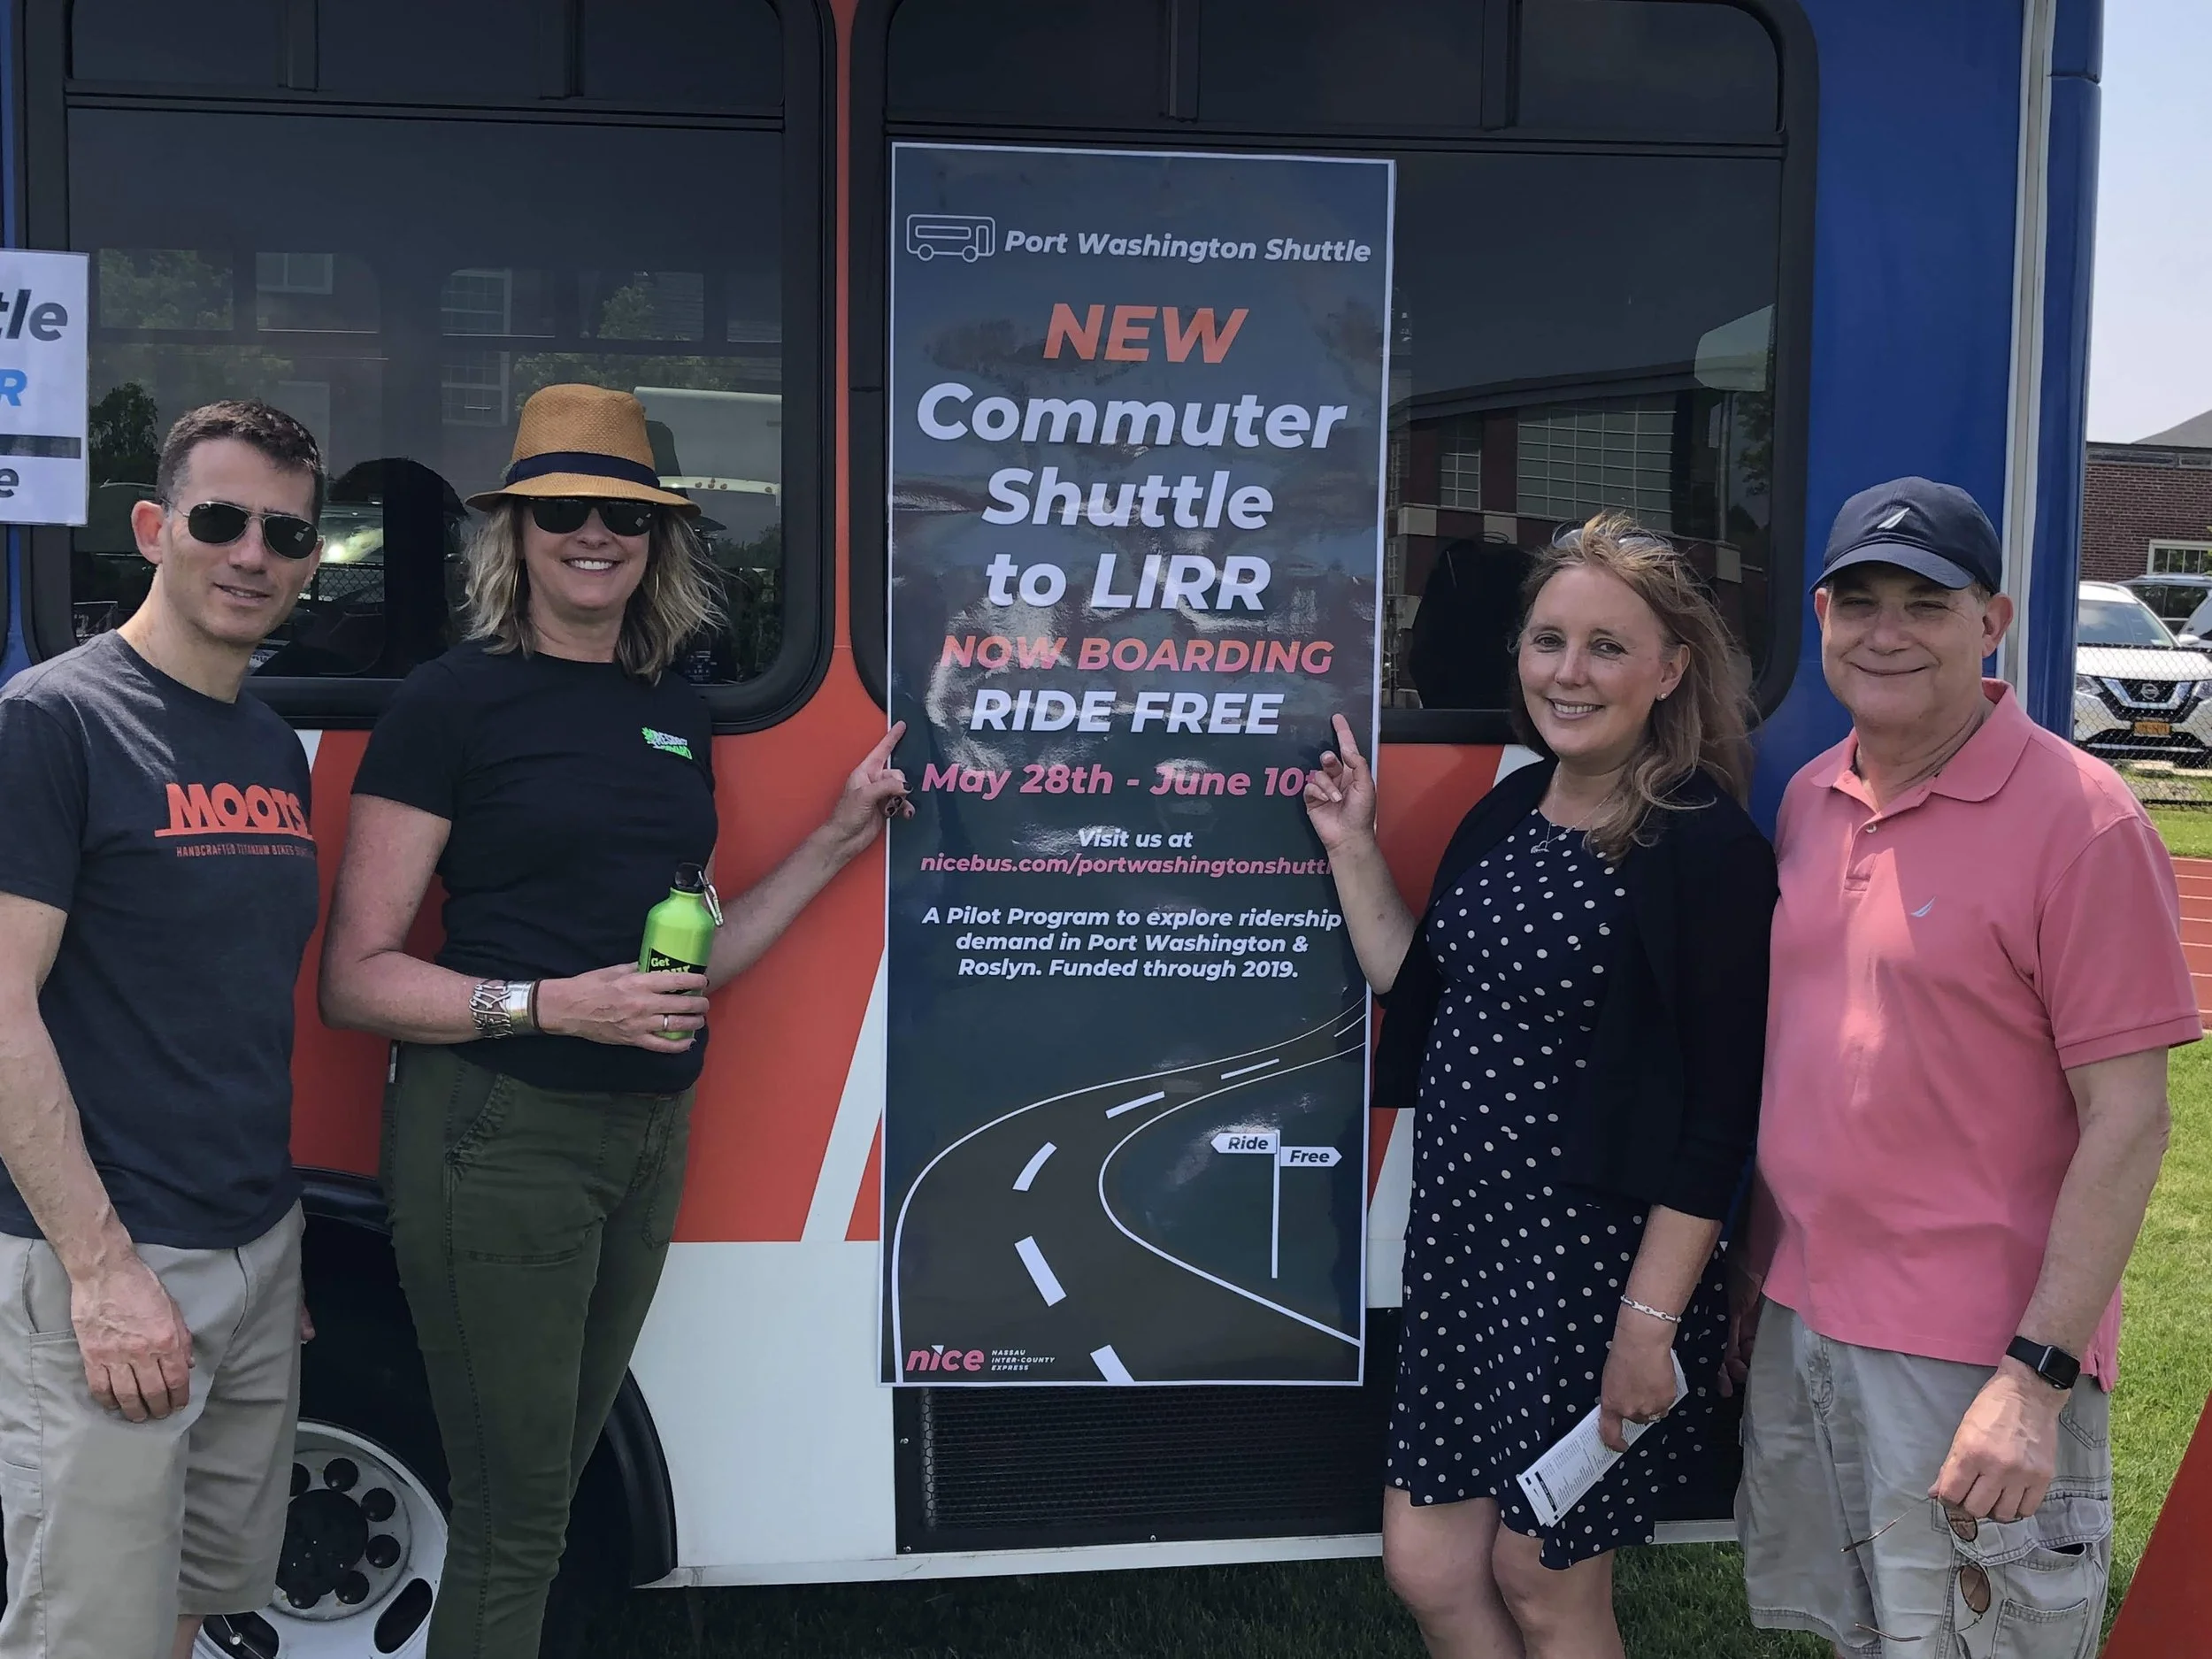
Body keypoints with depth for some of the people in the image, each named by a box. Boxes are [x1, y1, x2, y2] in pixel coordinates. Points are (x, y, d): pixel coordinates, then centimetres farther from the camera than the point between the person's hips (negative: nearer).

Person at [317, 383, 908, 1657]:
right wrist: (551, 1006, -23)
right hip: (499, 1132, -6)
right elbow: (356, 977, -12)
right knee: (517, 1519, 2)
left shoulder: (678, 714, 10)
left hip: (650, 1133, 6)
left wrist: (837, 843, 9)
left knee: (557, 1476, 19)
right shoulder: (456, 701, -8)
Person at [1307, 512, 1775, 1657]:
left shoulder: (1707, 849, -15)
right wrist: (1352, 849, 11)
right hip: (1463, 1232, 7)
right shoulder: (1506, 812, 8)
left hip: (1593, 1250, -7)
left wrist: (1652, 1317, -18)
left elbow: (1719, 1112, -17)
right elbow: (1417, 991, 17)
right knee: (1427, 1564, 12)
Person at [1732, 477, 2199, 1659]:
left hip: (1975, 1361, -6)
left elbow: (2127, 1120, -15)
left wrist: (2037, 1379, -19)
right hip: (1797, 1324, 6)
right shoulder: (1810, 800, 7)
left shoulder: (2080, 819, -14)